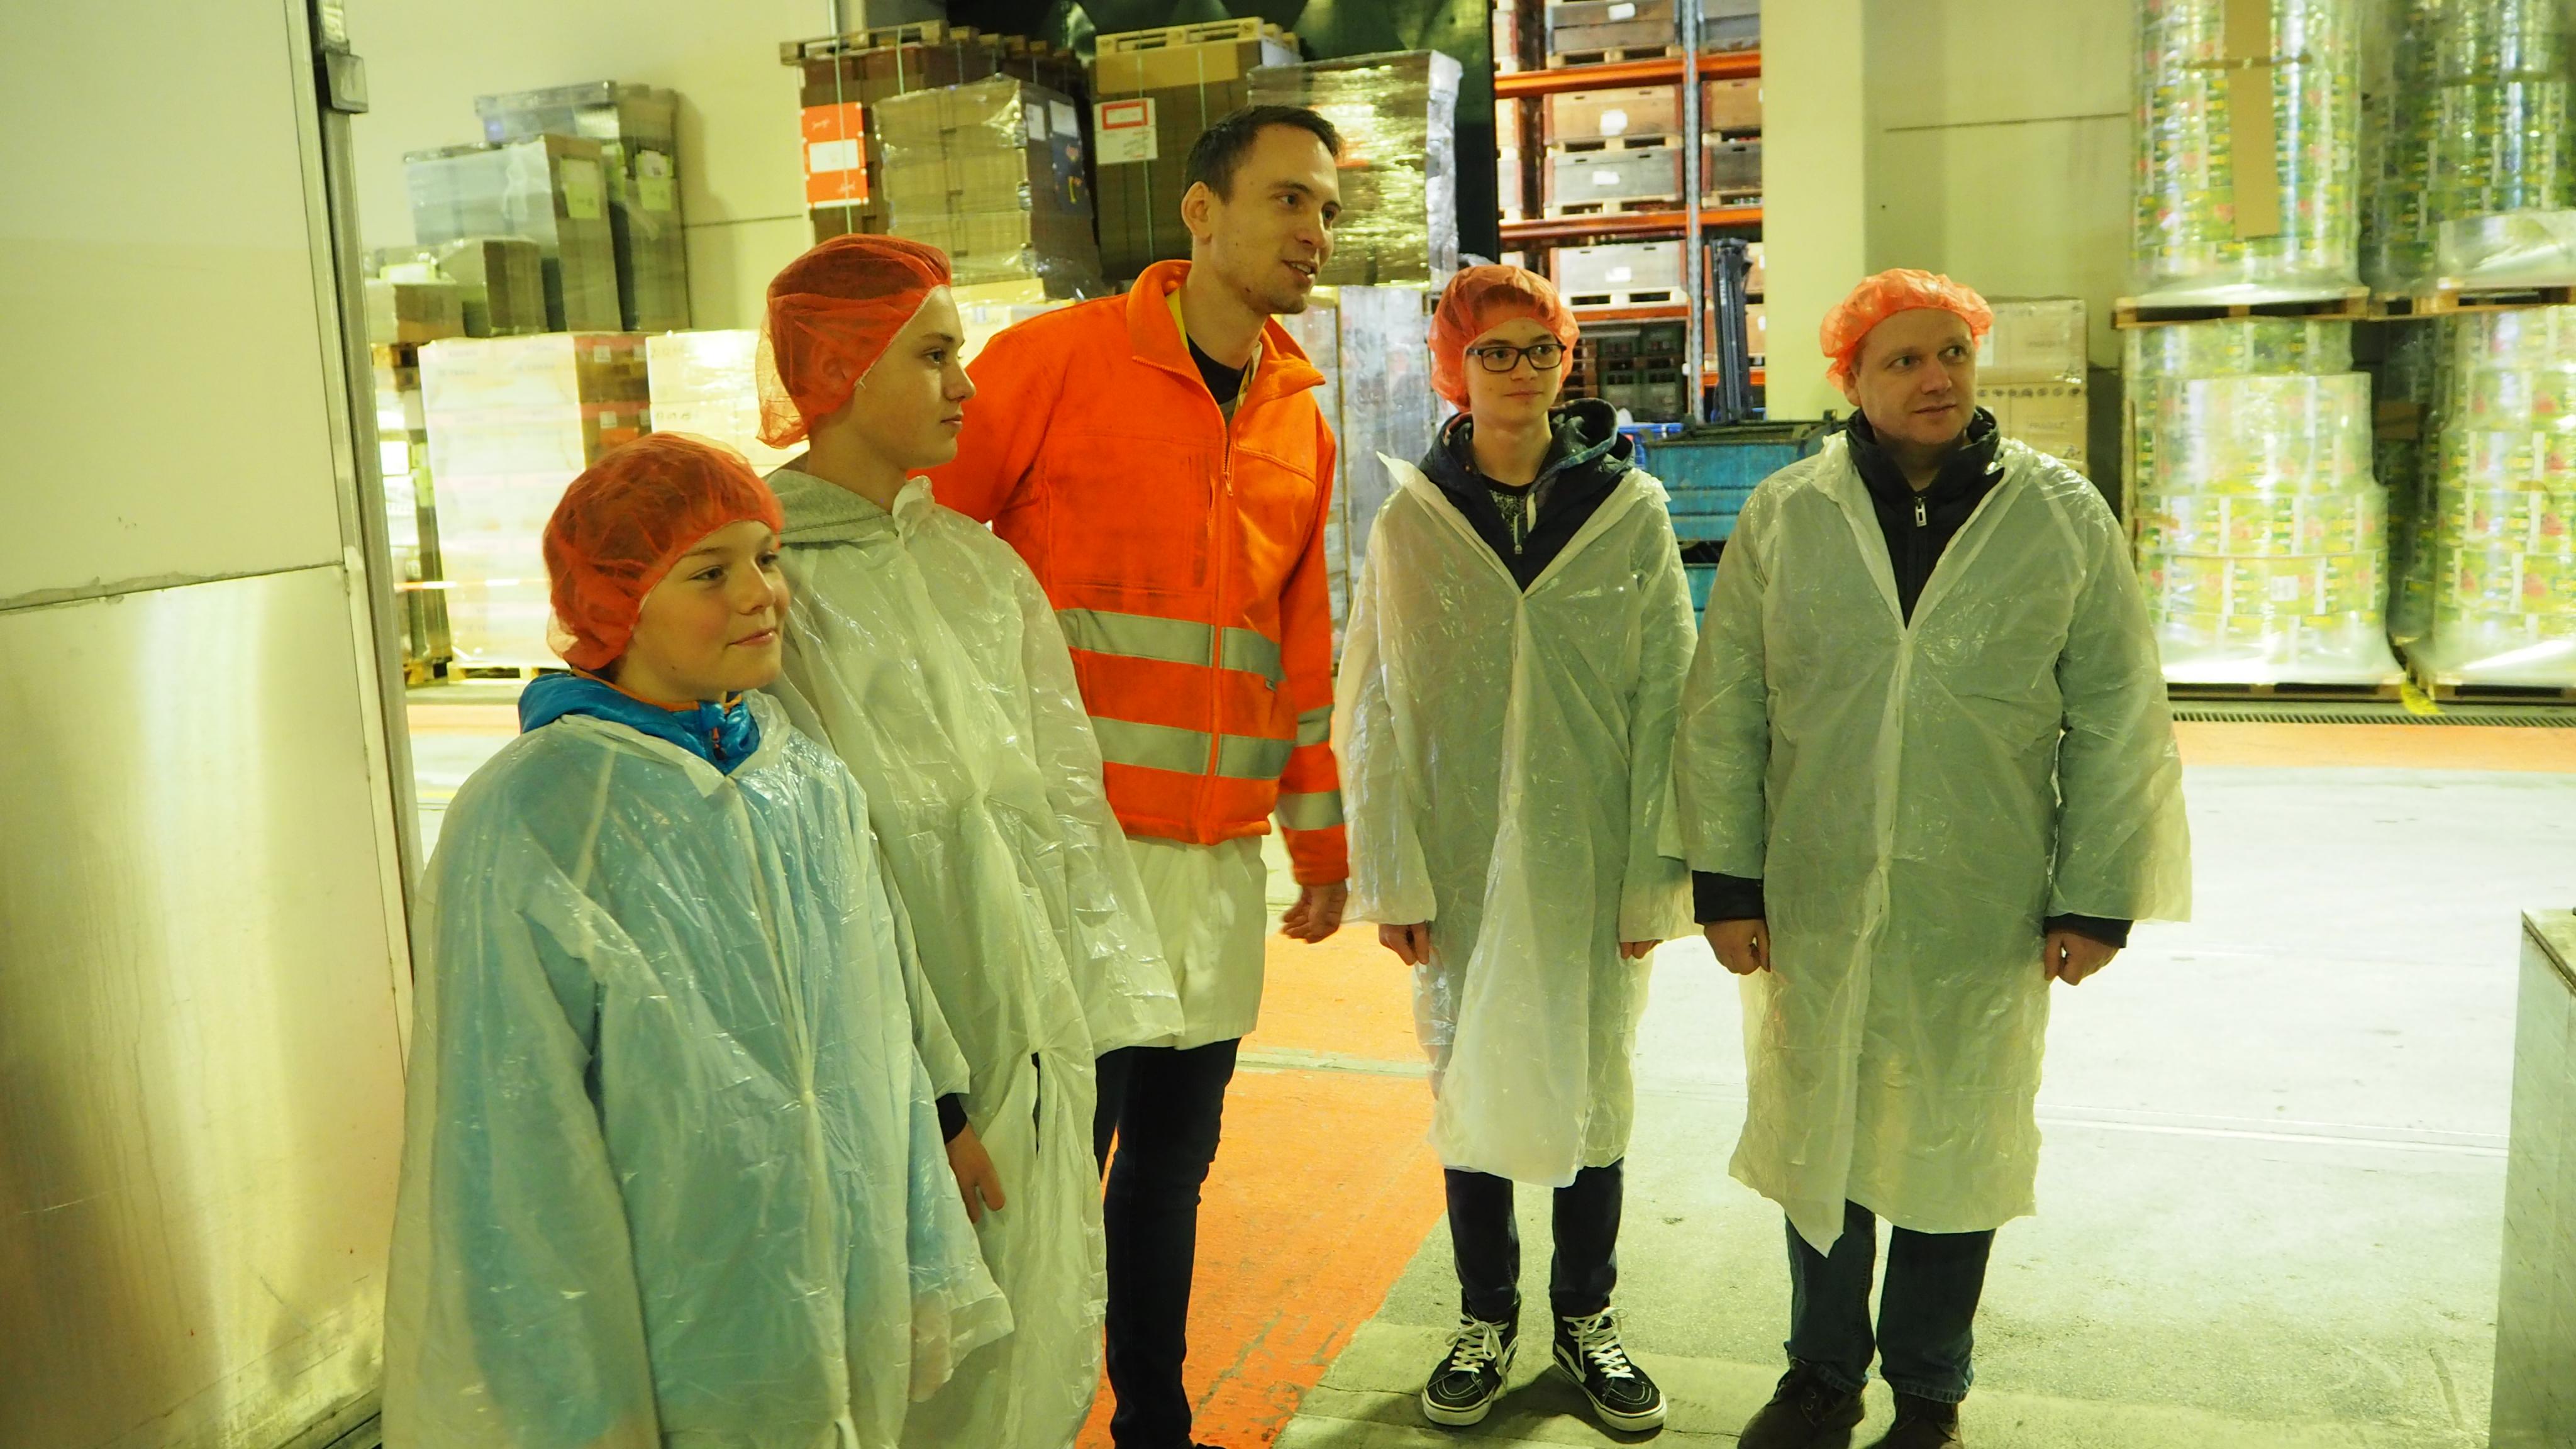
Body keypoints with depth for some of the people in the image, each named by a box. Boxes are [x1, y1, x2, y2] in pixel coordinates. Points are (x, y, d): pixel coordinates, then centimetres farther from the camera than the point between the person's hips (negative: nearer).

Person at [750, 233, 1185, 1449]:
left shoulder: (971, 561, 9)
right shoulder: (781, 583, -13)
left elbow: (1058, 798, 10)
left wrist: (1088, 1011, 8)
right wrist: (918, 1100, -16)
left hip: (1032, 1032, 7)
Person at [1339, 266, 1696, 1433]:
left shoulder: (1630, 510, -1)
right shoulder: (1412, 519, 0)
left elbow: (1665, 701, -1)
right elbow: (1375, 712, 1)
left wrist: (1656, 875, -4)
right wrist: (1392, 875, -3)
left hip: (1591, 861, 0)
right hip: (1463, 864, 1)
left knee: (1592, 1085, 11)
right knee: (1468, 1084, 11)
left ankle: (1587, 1316, 30)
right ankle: (1486, 1320, 29)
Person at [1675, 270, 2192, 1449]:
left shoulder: (2061, 515, -1)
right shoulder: (1784, 515, 0)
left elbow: (2117, 721, 0)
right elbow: (1722, 710, 0)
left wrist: (2097, 898, -2)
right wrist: (1726, 882, -2)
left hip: (1983, 916, 0)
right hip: (1816, 906, 1)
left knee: (1954, 1151, 12)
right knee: (1816, 1141, 13)